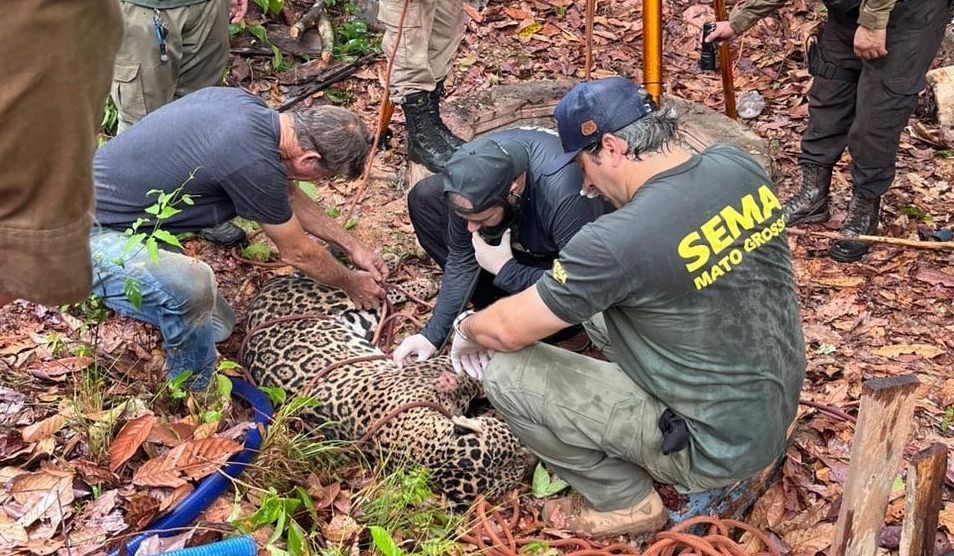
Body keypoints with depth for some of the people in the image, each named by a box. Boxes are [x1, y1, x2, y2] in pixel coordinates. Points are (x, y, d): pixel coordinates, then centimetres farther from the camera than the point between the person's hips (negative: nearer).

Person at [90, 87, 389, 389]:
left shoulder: (242, 101, -2)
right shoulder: (254, 162, -29)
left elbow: (288, 196, 16)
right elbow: (298, 253, -10)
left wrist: (351, 245, 20)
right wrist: (352, 284, 8)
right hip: (90, 231, -9)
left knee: (215, 326, 7)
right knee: (190, 285, -35)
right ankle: (196, 394, -10)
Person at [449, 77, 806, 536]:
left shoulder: (617, 241, -28)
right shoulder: (739, 166, -6)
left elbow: (508, 330, -14)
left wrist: (467, 328, 7)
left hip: (718, 447, -8)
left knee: (504, 372, -8)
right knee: (596, 302, 18)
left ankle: (624, 502, 10)